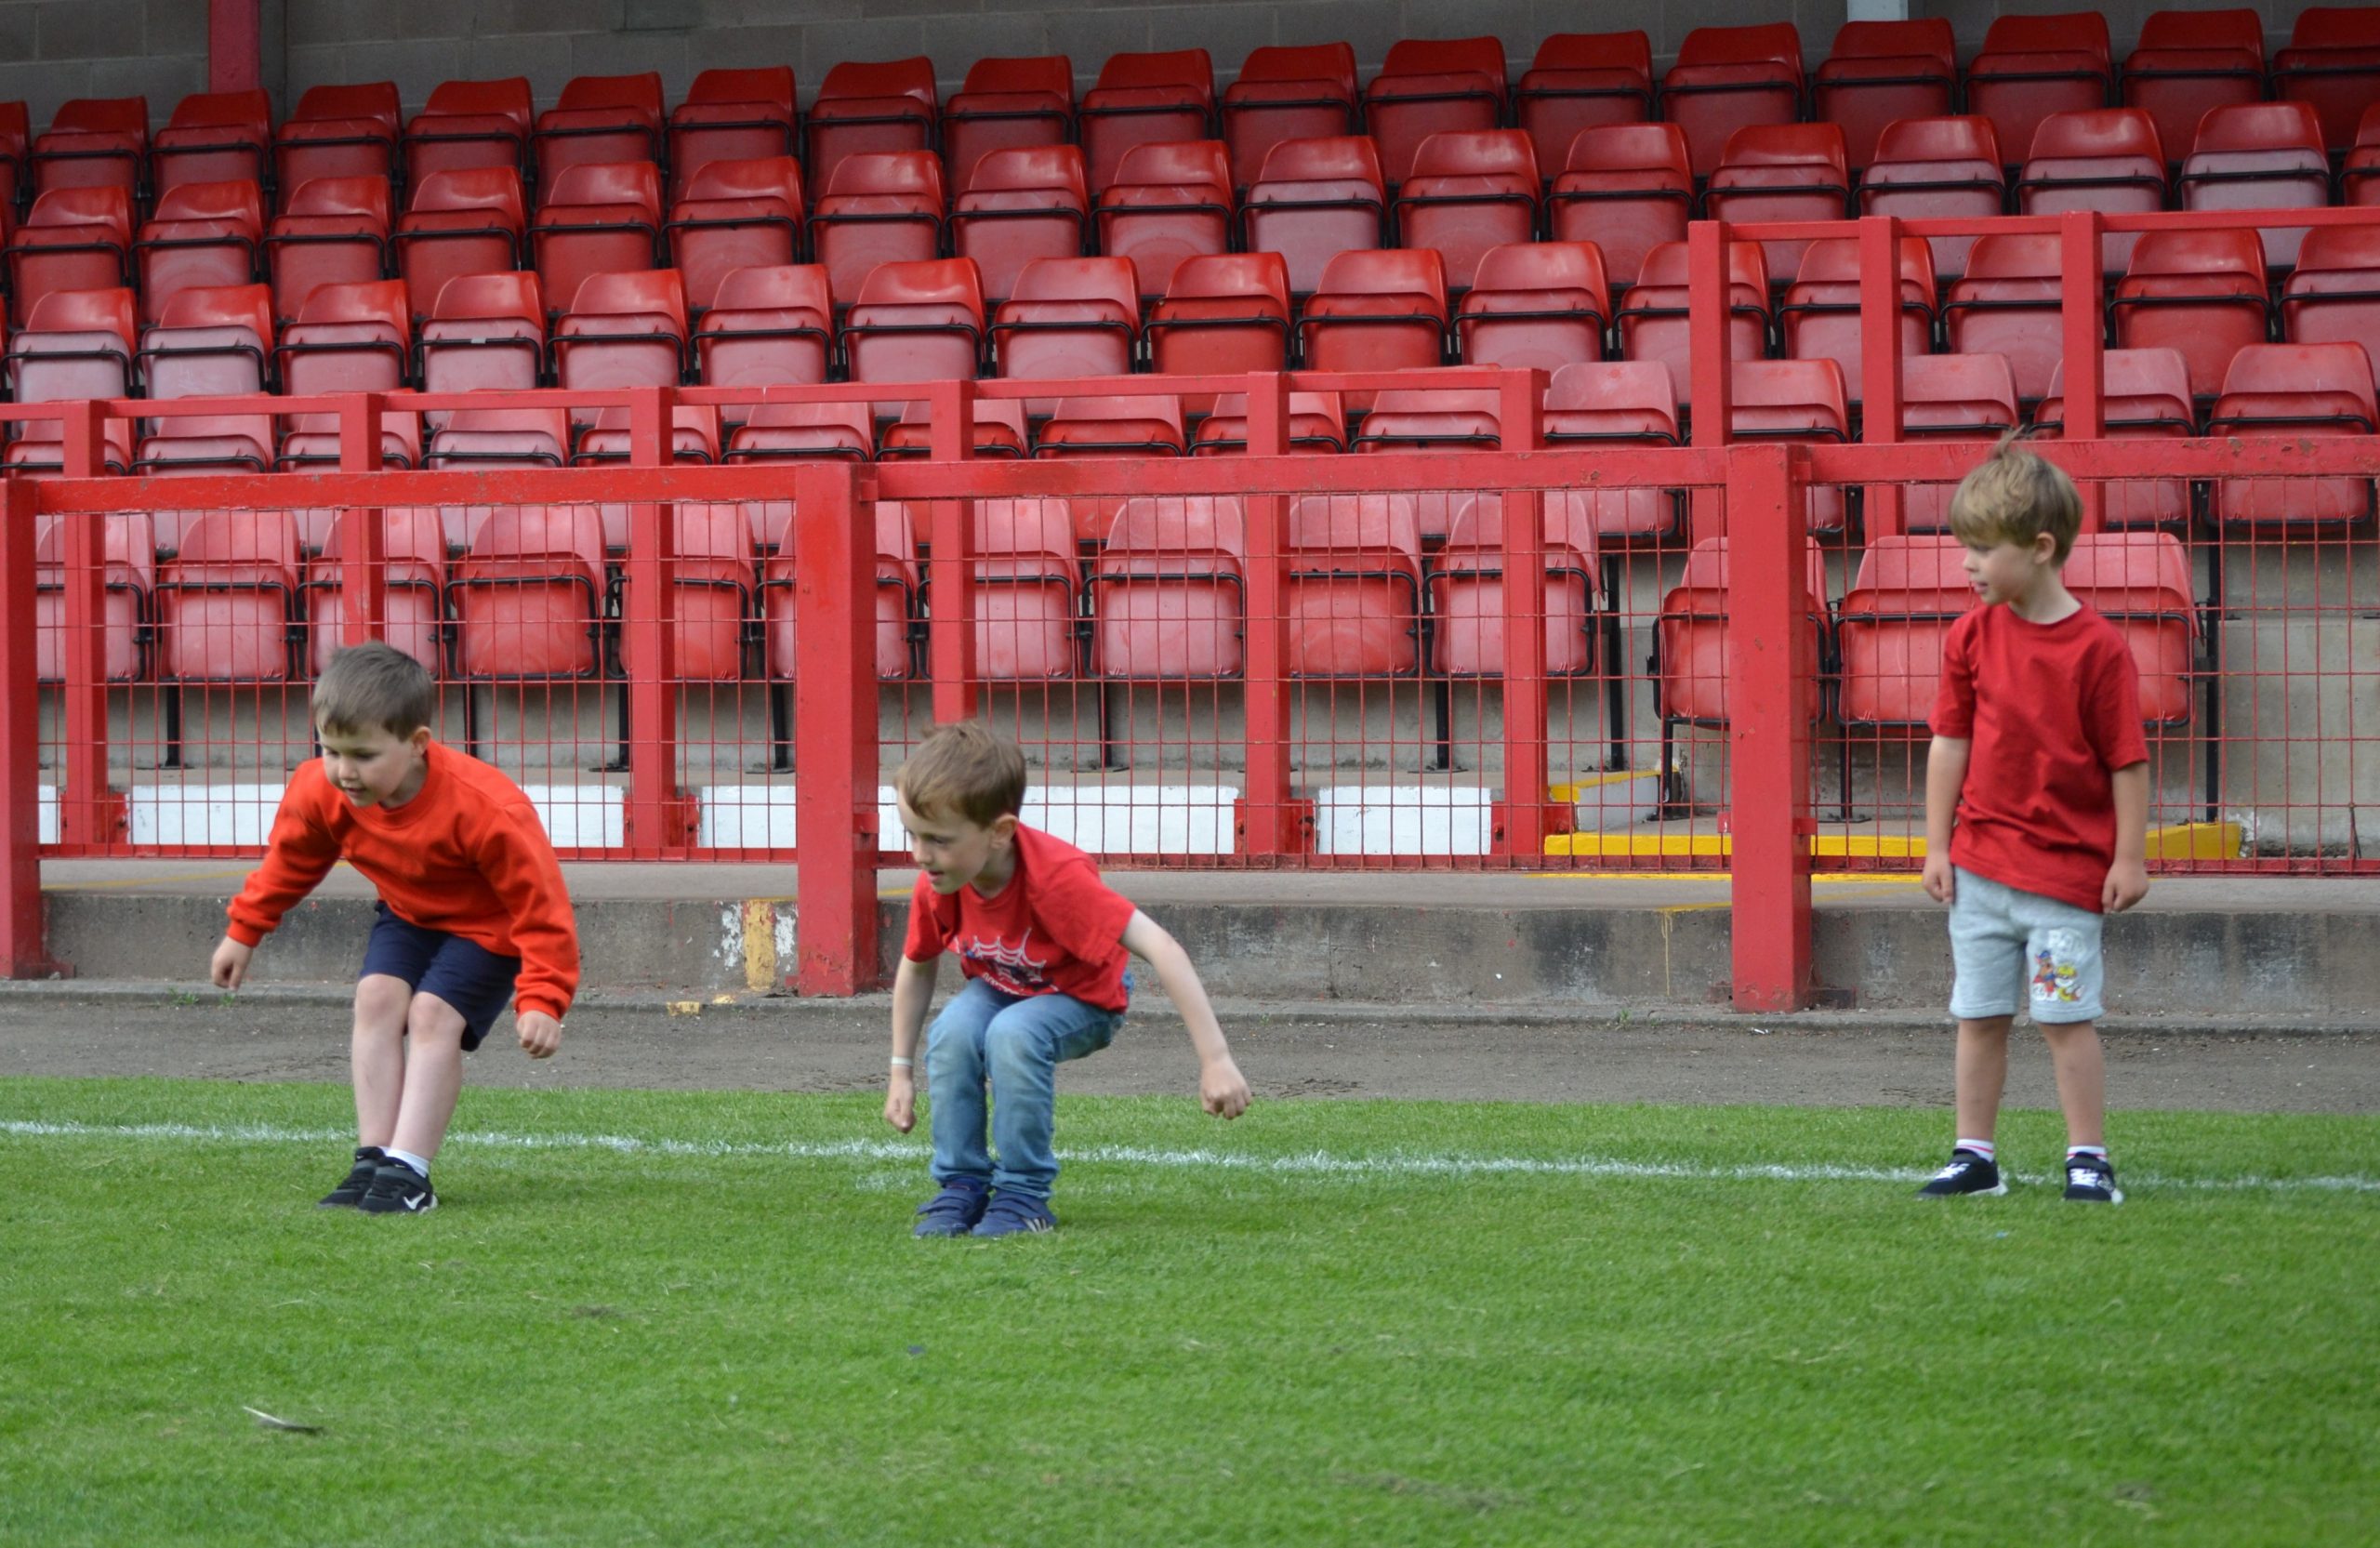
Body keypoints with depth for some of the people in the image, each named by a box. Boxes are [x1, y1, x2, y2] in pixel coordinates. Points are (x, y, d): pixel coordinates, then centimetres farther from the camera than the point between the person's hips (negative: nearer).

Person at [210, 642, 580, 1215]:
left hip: (485, 927, -5)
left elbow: (539, 904, -28)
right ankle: (372, 1158, -18)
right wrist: (243, 932, 10)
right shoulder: (321, 792, -20)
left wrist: (541, 1000, -33)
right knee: (376, 997, -18)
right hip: (408, 916, 5)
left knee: (432, 1014, -24)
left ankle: (407, 1172, -27)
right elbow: (288, 862, 4)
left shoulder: (486, 808, -36)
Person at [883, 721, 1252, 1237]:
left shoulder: (1055, 875, -38)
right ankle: (962, 1185, -13)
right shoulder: (937, 886, -20)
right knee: (952, 1032, -29)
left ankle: (1024, 1193, -19)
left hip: (1081, 998, -5)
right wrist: (901, 1073, 3)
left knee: (1013, 1035, -36)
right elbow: (916, 967, 2)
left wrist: (1215, 1060, -44)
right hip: (997, 990, 5)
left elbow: (1160, 949, -41)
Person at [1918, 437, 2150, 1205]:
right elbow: (1950, 743, 7)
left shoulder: (2098, 648, -11)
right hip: (1979, 864, 4)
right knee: (1979, 1014, 8)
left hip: (2067, 872, -4)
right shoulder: (1972, 637, 2)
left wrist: (2128, 857, -8)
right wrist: (1938, 846, 4)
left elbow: (2127, 760, -8)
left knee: (2066, 1015, -3)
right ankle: (1974, 1156, 16)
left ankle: (2089, 1158, 7)